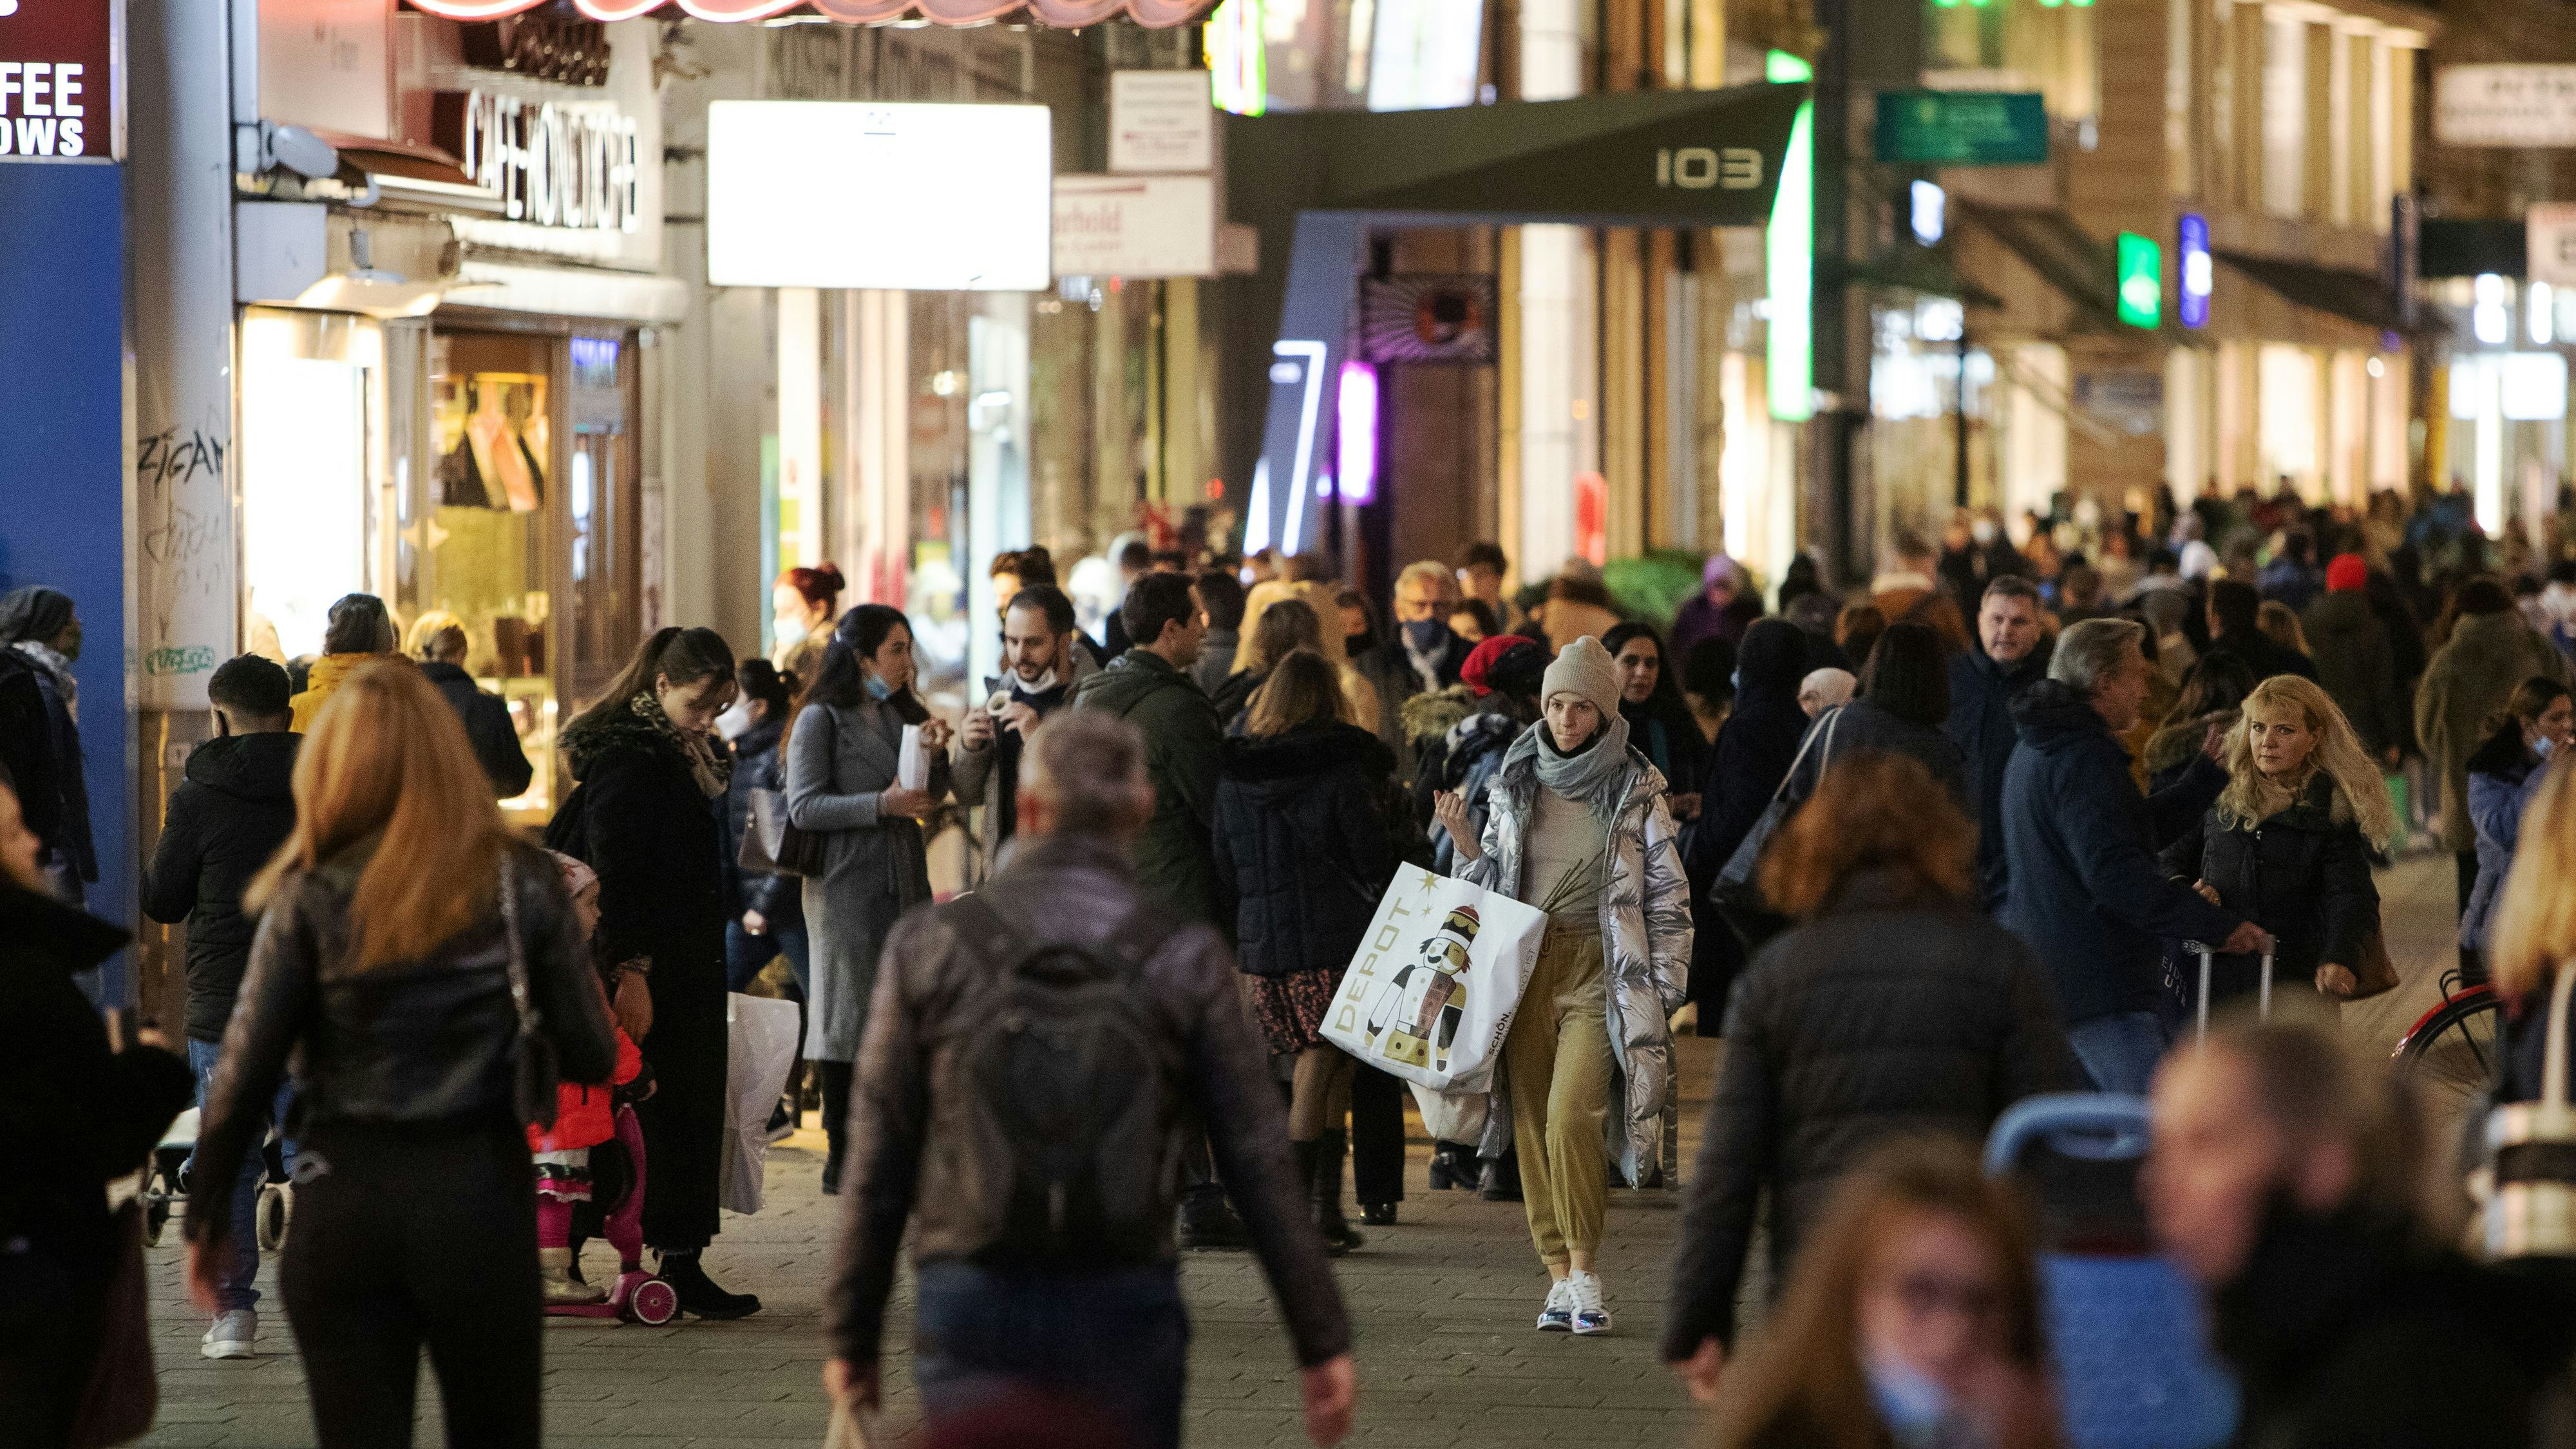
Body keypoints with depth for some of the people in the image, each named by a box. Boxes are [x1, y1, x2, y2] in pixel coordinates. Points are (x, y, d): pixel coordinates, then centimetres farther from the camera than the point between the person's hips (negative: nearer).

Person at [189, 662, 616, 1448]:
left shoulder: (314, 896, -4)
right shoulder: (522, 882, -1)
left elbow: (245, 1073, -4)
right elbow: (591, 1056, -1)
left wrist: (207, 1219, 7)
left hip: (346, 1203, 0)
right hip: (479, 1192, 0)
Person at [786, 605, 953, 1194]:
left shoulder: (901, 714, 16)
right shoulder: (822, 719, -5)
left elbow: (932, 795, 16)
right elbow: (804, 807, -12)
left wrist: (935, 754, -4)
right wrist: (882, 804, -18)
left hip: (904, 880, 7)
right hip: (847, 885, -7)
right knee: (847, 1014, -4)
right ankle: (842, 1156, 1)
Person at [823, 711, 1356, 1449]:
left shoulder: (928, 945, 1)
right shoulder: (1183, 957, 0)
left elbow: (878, 1162, 2)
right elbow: (1260, 1164, -1)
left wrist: (853, 1335, 11)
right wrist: (1322, 1340, 3)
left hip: (971, 1306, 0)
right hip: (1125, 1307, 0)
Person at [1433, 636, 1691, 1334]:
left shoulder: (1637, 790, 2)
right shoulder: (1516, 784, 11)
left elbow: (1667, 894, 4)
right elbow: (1489, 880, 19)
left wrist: (1662, 987, -1)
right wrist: (1464, 842, -2)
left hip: (1599, 966, -4)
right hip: (1525, 963, 4)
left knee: (1571, 1116, -18)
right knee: (1533, 1121, 0)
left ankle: (1586, 1269, -8)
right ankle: (1560, 1275, 7)